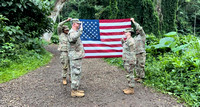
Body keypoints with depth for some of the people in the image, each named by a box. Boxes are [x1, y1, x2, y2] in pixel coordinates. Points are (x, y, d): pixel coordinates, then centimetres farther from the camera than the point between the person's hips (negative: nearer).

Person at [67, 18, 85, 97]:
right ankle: (74, 91, 1)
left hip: (77, 56, 11)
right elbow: (73, 38, -41)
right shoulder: (71, 32, -15)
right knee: (76, 73, -6)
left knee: (77, 73, 15)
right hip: (75, 57, -10)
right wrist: (80, 30, -41)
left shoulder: (75, 32, 18)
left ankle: (75, 89, 23)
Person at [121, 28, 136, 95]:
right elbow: (125, 48, 27)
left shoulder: (130, 41, -16)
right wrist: (122, 42, 15)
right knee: (129, 75, 15)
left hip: (129, 61, -10)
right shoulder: (127, 40, 14)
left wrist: (131, 61, -21)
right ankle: (129, 88, 24)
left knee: (130, 75, -3)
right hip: (126, 60, 10)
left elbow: (132, 52, -20)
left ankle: (131, 89, 5)